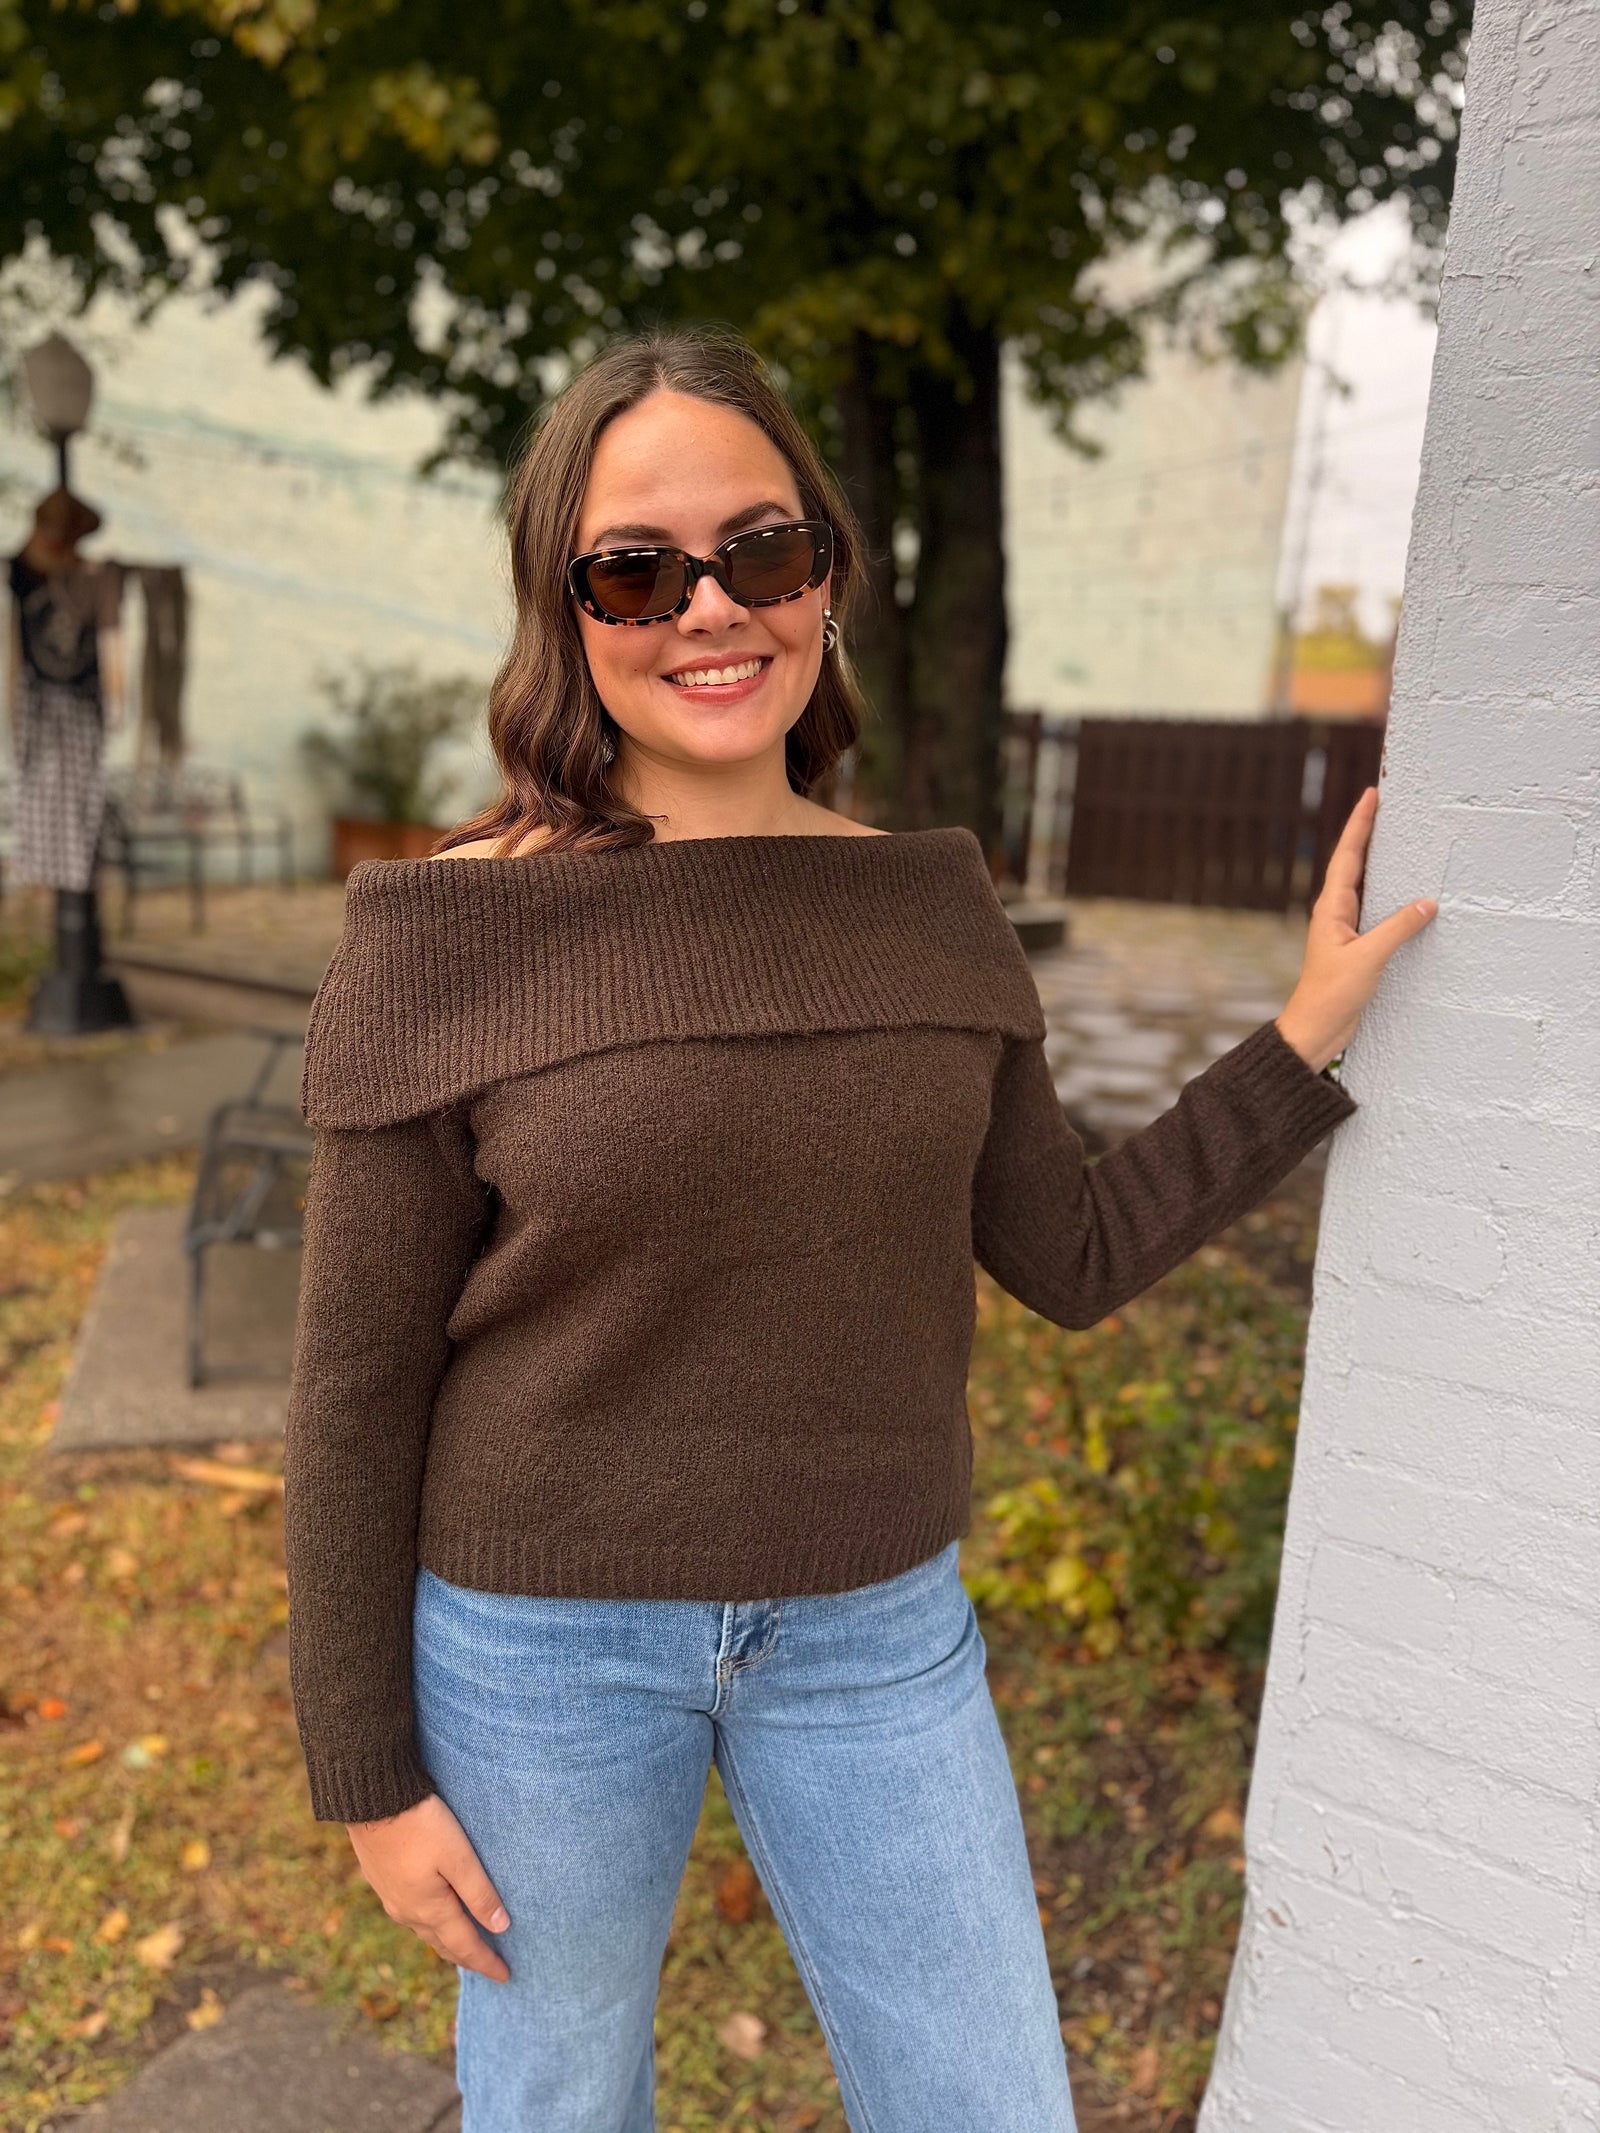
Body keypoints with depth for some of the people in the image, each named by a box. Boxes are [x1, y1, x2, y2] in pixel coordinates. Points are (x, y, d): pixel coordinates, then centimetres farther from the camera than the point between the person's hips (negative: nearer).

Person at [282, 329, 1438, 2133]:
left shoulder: (929, 903, -3)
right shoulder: (445, 939, -15)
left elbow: (1074, 1256, 4)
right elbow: (357, 1392, -9)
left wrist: (1313, 1030, 2)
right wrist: (369, 1774, -4)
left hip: (871, 1628, 3)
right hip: (544, 1632, -2)